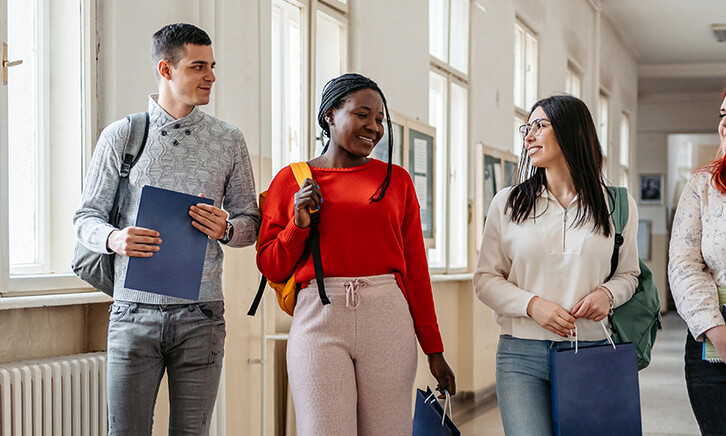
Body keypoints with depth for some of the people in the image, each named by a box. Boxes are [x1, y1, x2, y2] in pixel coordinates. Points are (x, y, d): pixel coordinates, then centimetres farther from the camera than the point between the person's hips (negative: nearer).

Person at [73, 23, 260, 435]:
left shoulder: (229, 141, 9)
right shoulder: (120, 136, 6)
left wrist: (226, 229, -12)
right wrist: (114, 239, -15)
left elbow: (252, 222, 12)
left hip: (200, 315, 1)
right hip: (135, 311, -1)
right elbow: (87, 216, 7)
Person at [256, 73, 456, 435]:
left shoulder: (396, 180, 12)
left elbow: (415, 268, 11)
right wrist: (299, 223, -7)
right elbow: (271, 268, 10)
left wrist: (434, 350, 10)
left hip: (388, 319, 1)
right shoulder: (291, 180, 9)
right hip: (318, 316, -1)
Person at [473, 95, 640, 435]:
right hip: (522, 355, -1)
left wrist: (607, 293, -8)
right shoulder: (507, 203, 6)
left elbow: (629, 273, 15)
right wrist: (532, 304, -12)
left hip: (590, 353, 1)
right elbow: (485, 279, 6)